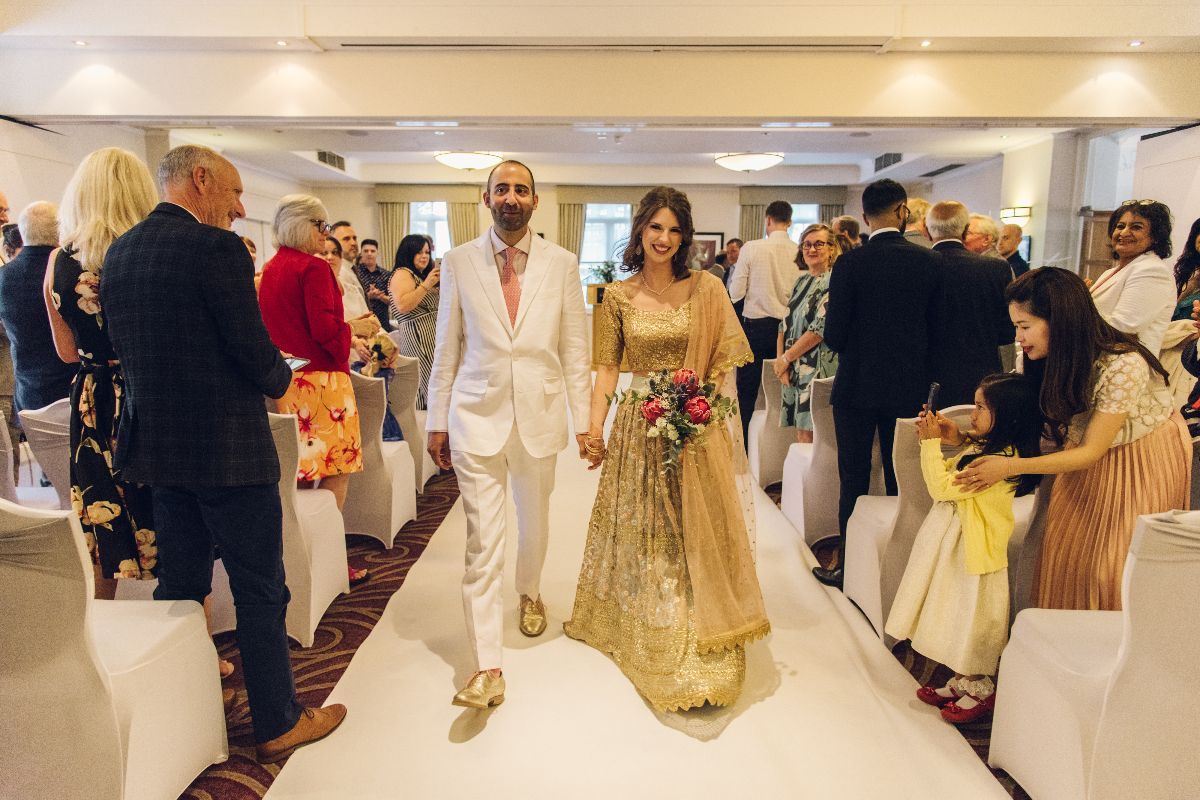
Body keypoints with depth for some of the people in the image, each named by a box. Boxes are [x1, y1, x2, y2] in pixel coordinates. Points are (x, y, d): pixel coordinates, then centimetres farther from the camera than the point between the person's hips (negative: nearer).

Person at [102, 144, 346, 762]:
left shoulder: (118, 252, 8)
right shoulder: (216, 247, -16)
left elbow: (124, 347, 13)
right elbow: (253, 349, -18)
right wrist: (280, 379, 2)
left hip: (156, 442, 8)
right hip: (226, 445, -8)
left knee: (179, 584, 20)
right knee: (260, 590, 5)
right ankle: (278, 724, 18)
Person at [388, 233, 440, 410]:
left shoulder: (422, 275, 22)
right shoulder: (402, 274, -4)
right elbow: (402, 306, -19)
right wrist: (426, 285, -18)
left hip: (433, 336, 9)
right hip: (418, 337, -9)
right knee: (429, 383, -16)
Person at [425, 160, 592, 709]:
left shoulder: (561, 264, 1)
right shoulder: (459, 262, 0)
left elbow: (574, 348, 2)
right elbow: (446, 348, 3)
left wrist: (585, 421, 0)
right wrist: (437, 422, 3)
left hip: (539, 415, 2)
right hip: (477, 416, -1)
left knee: (534, 520, 21)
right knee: (483, 541, -5)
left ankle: (530, 594, 50)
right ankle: (488, 668, 1)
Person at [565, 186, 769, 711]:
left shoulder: (706, 290, -1)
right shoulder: (618, 296, 3)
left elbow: (723, 362, 0)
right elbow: (607, 365, 2)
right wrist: (595, 424, -8)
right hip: (637, 429, 1)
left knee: (693, 538, 5)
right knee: (639, 533, 12)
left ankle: (697, 649, 19)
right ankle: (644, 629, 32)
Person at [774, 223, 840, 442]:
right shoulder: (801, 281, 16)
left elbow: (821, 328, -15)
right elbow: (785, 324, 14)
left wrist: (786, 358, -9)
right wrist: (781, 361, 0)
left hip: (817, 369, -7)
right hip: (794, 371, 7)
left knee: (808, 437, -7)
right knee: (800, 435, 9)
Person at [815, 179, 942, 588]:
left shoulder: (850, 263, -13)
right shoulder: (930, 262, -2)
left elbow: (834, 335, -13)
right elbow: (936, 327, 2)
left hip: (858, 385, -3)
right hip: (910, 386, 3)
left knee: (854, 478, 6)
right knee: (901, 477, 15)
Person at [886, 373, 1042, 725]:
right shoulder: (982, 448, 6)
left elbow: (943, 487, -25)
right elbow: (946, 475, 14)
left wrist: (931, 443, -19)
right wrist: (936, 440, 1)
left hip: (973, 548, -10)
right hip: (954, 541, 10)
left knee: (972, 619, 6)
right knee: (958, 617, 18)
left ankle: (981, 690, 24)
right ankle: (962, 681, 33)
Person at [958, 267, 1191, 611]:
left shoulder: (1123, 365, -33)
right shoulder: (1049, 361, -15)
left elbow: (1091, 451, -28)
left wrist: (1012, 466, -35)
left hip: (1145, 457, -5)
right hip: (1090, 456, 6)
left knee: (1117, 562, -2)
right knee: (1067, 550, 6)